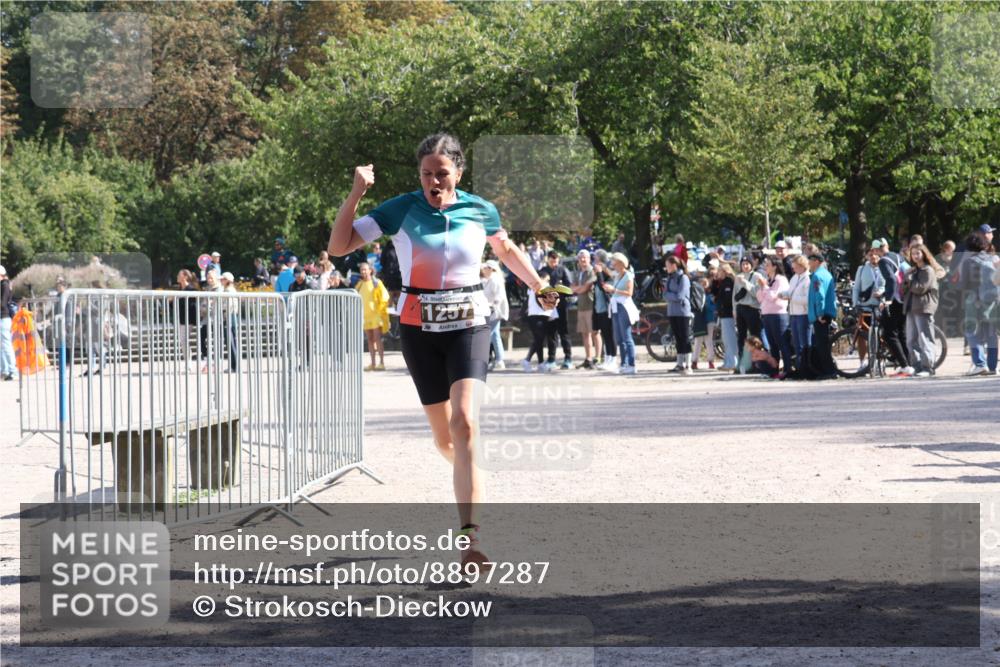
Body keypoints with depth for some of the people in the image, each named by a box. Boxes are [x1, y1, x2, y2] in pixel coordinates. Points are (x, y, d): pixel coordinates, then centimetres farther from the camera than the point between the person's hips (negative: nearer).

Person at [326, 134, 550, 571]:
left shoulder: (481, 211, -1)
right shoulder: (401, 210, -5)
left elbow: (506, 249, 21)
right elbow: (338, 246, -7)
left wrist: (539, 287, 21)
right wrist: (355, 195, -18)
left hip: (468, 325, -1)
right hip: (419, 327, 1)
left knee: (464, 422, -21)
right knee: (444, 436, 8)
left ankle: (470, 534, -26)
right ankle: (470, 481, 44)